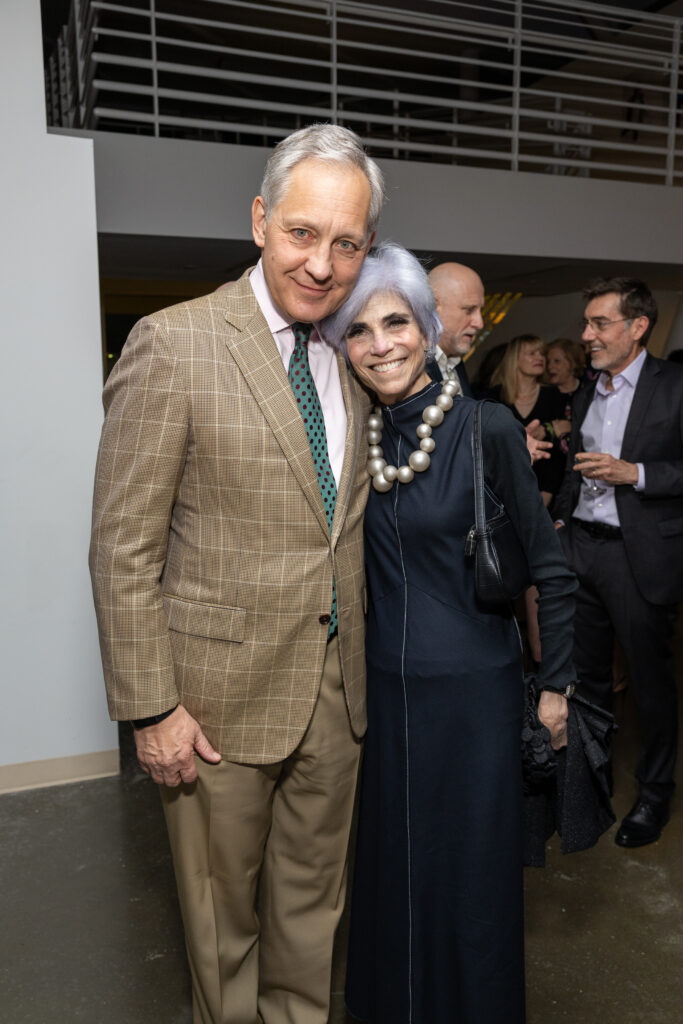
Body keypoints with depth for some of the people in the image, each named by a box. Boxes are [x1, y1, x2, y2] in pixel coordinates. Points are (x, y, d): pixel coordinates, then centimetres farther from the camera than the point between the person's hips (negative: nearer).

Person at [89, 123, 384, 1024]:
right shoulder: (172, 345, -14)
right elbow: (124, 550, -13)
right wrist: (150, 708, -14)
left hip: (336, 687, 6)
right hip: (222, 690, -5)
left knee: (313, 902, 23)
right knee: (222, 911, 18)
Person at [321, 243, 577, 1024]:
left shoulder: (486, 429, -14)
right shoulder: (358, 438, -1)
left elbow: (548, 566, -8)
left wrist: (556, 684, -4)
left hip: (473, 687, -4)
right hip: (384, 687, 5)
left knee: (471, 869, 13)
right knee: (393, 864, 21)